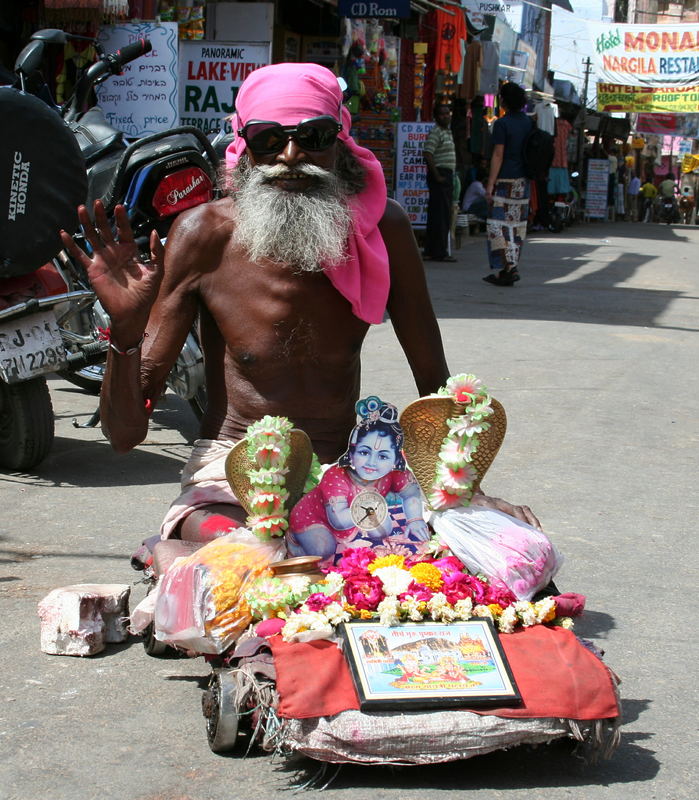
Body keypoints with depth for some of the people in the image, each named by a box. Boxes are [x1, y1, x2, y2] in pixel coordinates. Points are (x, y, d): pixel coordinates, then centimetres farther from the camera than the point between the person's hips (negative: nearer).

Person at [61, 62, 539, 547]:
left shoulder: (383, 228, -4)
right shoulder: (206, 235, -9)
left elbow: (434, 385, 6)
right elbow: (125, 433, -10)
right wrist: (125, 329, -27)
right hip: (232, 474, -4)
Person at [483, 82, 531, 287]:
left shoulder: (502, 124, -10)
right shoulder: (529, 123, 11)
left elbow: (498, 156, -14)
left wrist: (490, 185, -13)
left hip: (506, 180, -7)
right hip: (523, 181, 7)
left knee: (499, 225, -5)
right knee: (517, 226, 9)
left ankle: (506, 269, -11)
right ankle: (512, 268, 11)